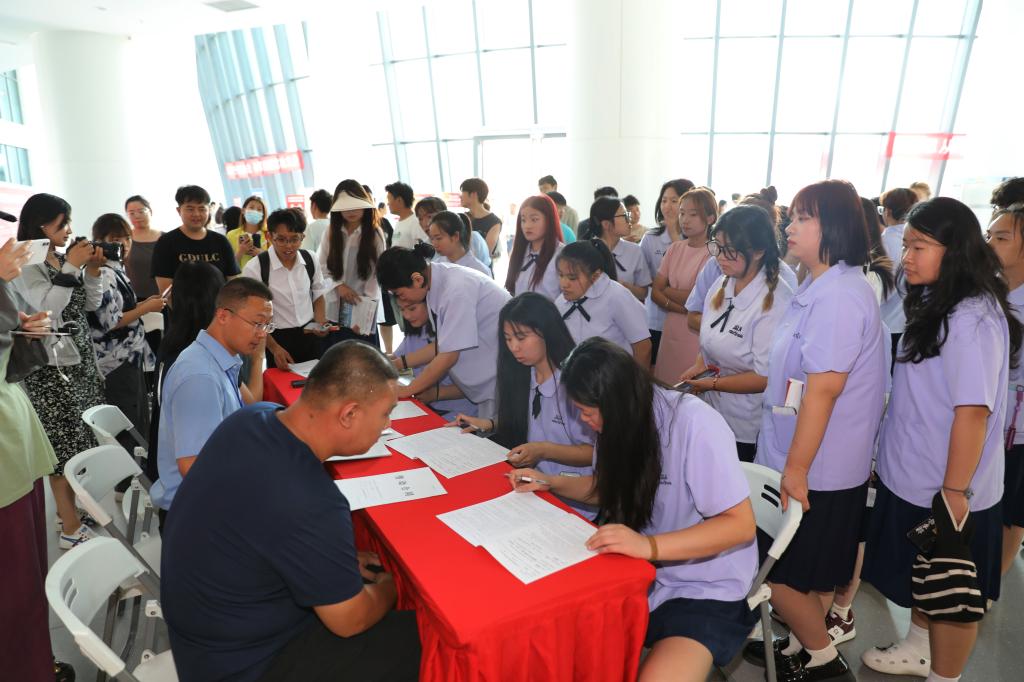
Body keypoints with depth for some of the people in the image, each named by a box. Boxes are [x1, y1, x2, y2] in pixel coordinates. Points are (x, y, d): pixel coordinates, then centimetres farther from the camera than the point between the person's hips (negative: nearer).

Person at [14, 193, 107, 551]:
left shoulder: (64, 260, 9)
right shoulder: (26, 265, -11)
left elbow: (90, 305, 13)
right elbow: (48, 309, -22)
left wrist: (91, 270, -1)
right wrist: (71, 267, -21)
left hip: (81, 358, 7)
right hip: (50, 365, -7)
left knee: (80, 439, 12)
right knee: (63, 445, -4)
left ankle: (69, 508, 27)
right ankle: (71, 529, 4)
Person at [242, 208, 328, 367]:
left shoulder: (310, 260, -4)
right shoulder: (255, 268, -16)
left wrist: (320, 324, -7)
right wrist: (274, 348, -16)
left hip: (310, 337, 4)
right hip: (278, 339, -3)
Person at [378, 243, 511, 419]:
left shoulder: (456, 289, -25)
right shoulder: (437, 281, 0)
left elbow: (448, 356, -20)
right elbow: (444, 345, 10)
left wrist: (406, 390, -9)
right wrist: (397, 363, 8)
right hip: (487, 378, 8)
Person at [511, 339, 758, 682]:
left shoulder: (695, 423, -25)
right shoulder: (625, 419, -3)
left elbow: (741, 524, -23)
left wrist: (649, 546, -34)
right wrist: (550, 482, 0)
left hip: (705, 588, -6)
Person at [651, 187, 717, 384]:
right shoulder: (675, 248, 7)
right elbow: (655, 292, 4)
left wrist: (667, 290, 0)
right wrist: (683, 308, -11)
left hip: (697, 336, -5)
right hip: (670, 333, 5)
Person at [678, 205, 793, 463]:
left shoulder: (775, 302, -21)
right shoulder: (721, 288, 3)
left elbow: (766, 377, -20)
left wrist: (713, 383, -16)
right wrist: (699, 367, -3)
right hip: (714, 418, 7)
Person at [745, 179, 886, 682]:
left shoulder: (838, 295, -22)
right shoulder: (819, 288, 10)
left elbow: (824, 388, -25)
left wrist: (796, 467, -22)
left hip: (814, 471, -9)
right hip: (811, 464, 9)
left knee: (773, 574, 5)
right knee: (814, 573, 22)